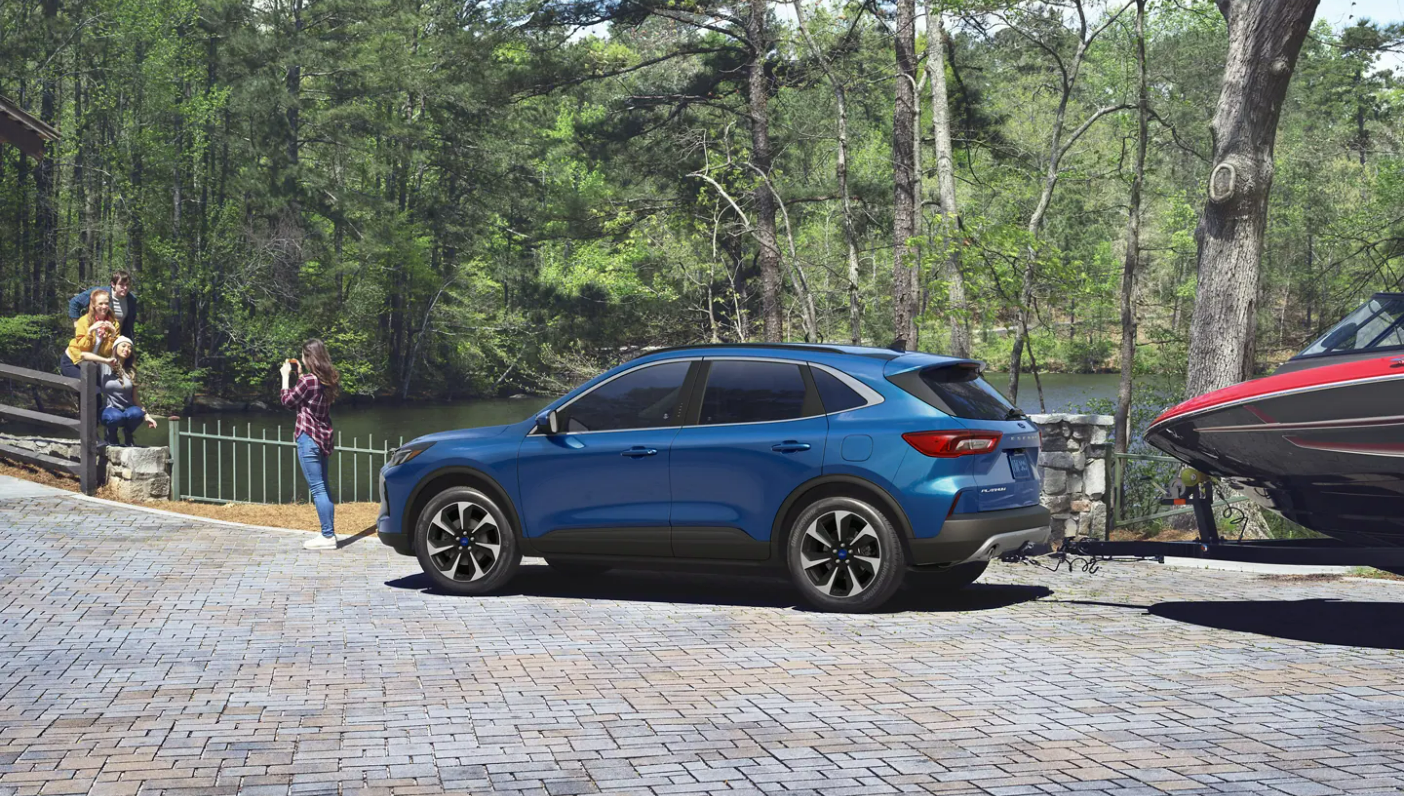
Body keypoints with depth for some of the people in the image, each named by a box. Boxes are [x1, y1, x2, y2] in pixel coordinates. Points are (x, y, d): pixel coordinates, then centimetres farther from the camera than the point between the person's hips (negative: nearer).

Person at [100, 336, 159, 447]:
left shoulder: (131, 372, 12)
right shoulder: (105, 366, 1)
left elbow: (135, 397, 10)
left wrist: (146, 415, 1)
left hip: (128, 409, 3)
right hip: (110, 409, -3)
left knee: (136, 413, -34)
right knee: (116, 416, -39)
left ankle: (127, 433, 1)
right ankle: (111, 433, -2)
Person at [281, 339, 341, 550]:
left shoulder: (308, 380, -17)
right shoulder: (328, 380, 7)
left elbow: (288, 400, -6)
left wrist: (286, 376, 4)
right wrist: (300, 374, 16)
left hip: (308, 438, -9)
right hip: (323, 437, 9)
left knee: (317, 488, -7)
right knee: (323, 488, 15)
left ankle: (327, 536, -8)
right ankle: (329, 533, 18)